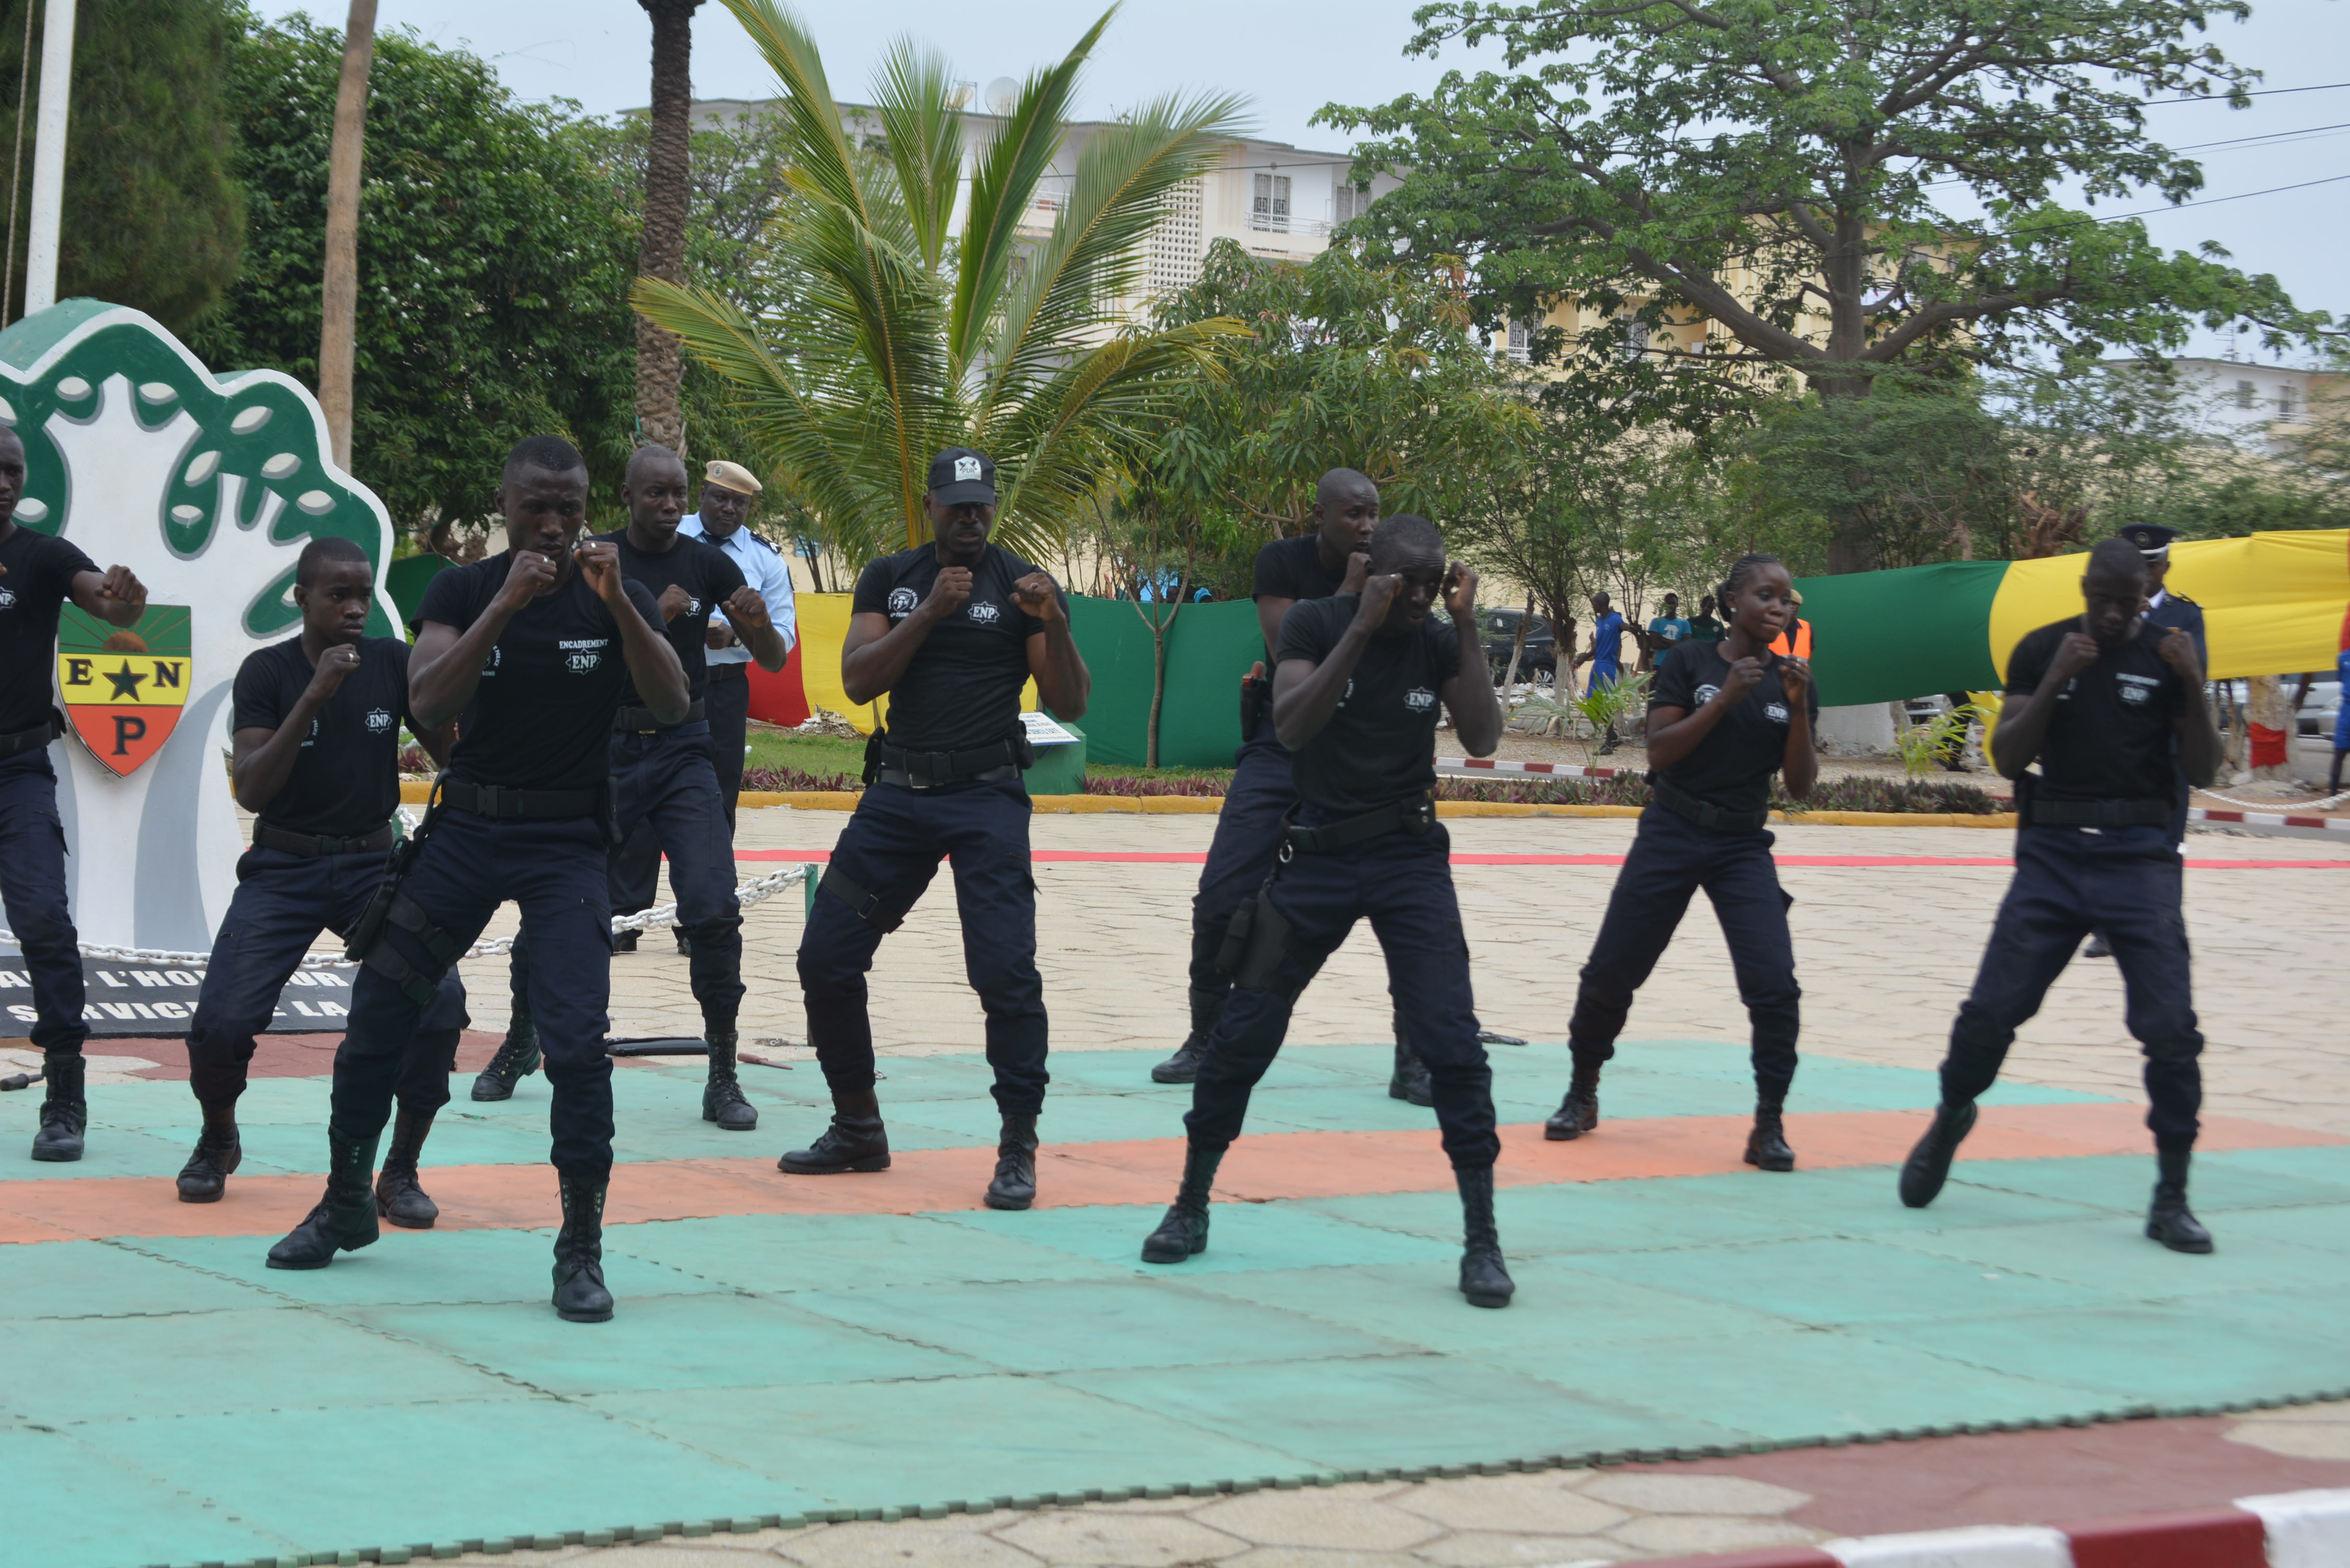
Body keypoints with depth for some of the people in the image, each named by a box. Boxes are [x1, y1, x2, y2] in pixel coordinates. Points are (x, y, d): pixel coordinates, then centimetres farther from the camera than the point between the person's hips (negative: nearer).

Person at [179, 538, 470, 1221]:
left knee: (439, 998, -24)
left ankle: (400, 1174, -8)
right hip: (284, 868, -1)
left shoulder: (392, 662, -1)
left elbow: (453, 756, 1)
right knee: (221, 1021, -16)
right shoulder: (269, 671, -6)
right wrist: (315, 695, -27)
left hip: (373, 864, 1)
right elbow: (251, 791, -17)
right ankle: (218, 1142, 18)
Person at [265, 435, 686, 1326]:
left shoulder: (617, 599, -1)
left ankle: (582, 1248, -7)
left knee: (575, 1041, -17)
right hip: (467, 826, 2)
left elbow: (673, 709, -15)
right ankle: (346, 1204, 25)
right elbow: (427, 704, -15)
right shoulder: (463, 591, 0)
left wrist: (617, 603, -26)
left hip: (568, 841, -2)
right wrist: (507, 603, -25)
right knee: (376, 1017, 4)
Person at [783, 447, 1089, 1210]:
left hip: (986, 799, -4)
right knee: (825, 959, 3)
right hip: (896, 795, 4)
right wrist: (930, 611, -14)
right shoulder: (890, 579, 8)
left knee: (1006, 970, -14)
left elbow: (1070, 705, -3)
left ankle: (1019, 1150, -2)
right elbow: (857, 681, -4)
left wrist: (1054, 624, -20)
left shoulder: (1023, 585, 0)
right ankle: (859, 1131, 19)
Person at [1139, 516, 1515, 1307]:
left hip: (1410, 860, 1)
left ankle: (1482, 1240, -2)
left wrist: (1466, 627, -15)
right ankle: (1190, 1207, 20)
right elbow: (1291, 726, -21)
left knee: (1451, 1040, -9)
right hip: (1319, 855, 0)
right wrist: (1362, 627, -24)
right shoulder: (1316, 624, -6)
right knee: (1243, 1032, 2)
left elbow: (1483, 739, -12)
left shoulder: (1440, 643, 0)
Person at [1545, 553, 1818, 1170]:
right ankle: (1582, 1096, 27)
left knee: (1775, 982, -15)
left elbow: (1800, 785, 0)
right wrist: (1726, 697, -21)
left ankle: (1770, 1125, -4)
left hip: (1742, 846, 1)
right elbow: (1660, 751, -13)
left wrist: (1799, 710, -14)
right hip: (1670, 838, -1)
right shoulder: (1691, 664, -3)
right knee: (1611, 972, 4)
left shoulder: (1792, 681, 3)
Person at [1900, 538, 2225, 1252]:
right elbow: (2007, 758, -1)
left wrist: (2193, 687, -13)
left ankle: (2171, 1200, 1)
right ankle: (1950, 1120, 29)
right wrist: (2055, 680, -13)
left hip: (2139, 857, -1)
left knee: (2171, 1028, -9)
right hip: (2053, 851, 1)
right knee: (1990, 1011, -2)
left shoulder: (2166, 654, 2)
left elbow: (2201, 772, 1)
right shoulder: (2041, 650, 5)